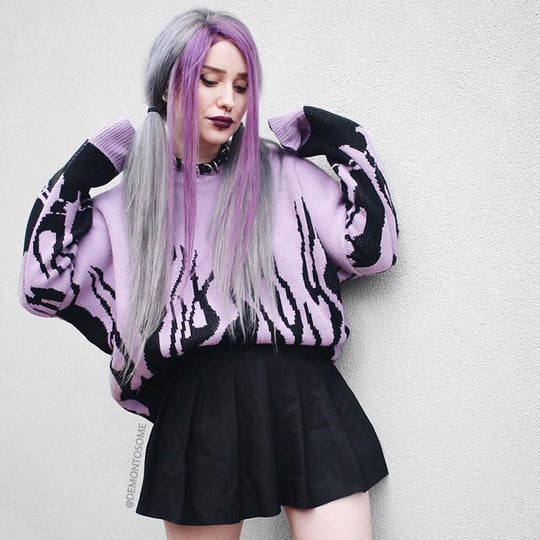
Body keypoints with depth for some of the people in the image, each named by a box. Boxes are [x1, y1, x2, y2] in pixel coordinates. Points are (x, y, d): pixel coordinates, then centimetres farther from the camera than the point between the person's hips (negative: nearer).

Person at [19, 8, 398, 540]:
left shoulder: (284, 173, 8)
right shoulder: (126, 204, 10)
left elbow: (370, 251, 2)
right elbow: (45, 289, 2)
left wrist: (349, 146, 2)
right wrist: (73, 182, 3)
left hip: (303, 400, 0)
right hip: (192, 412, 1)